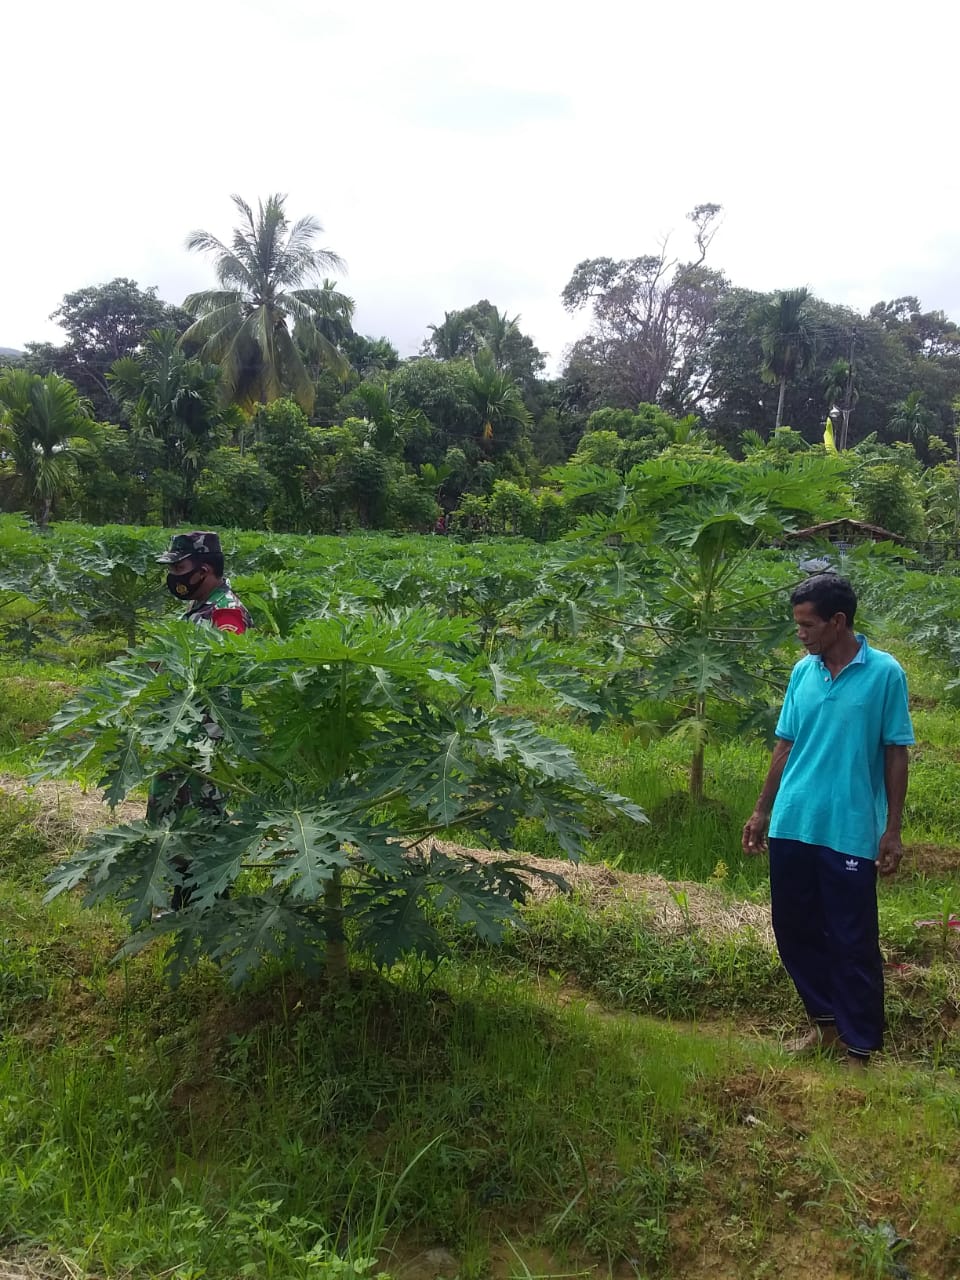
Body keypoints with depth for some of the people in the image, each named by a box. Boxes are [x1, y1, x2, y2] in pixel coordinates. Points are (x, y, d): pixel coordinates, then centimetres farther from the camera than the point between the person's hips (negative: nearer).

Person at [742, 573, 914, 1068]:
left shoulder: (884, 673, -8)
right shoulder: (803, 671, 4)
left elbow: (895, 754, -5)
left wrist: (892, 829, -6)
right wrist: (762, 811, 12)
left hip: (850, 833, -5)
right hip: (791, 826, 5)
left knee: (853, 943, 4)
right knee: (794, 930, 14)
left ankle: (859, 1047, 20)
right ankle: (825, 1022, 34)